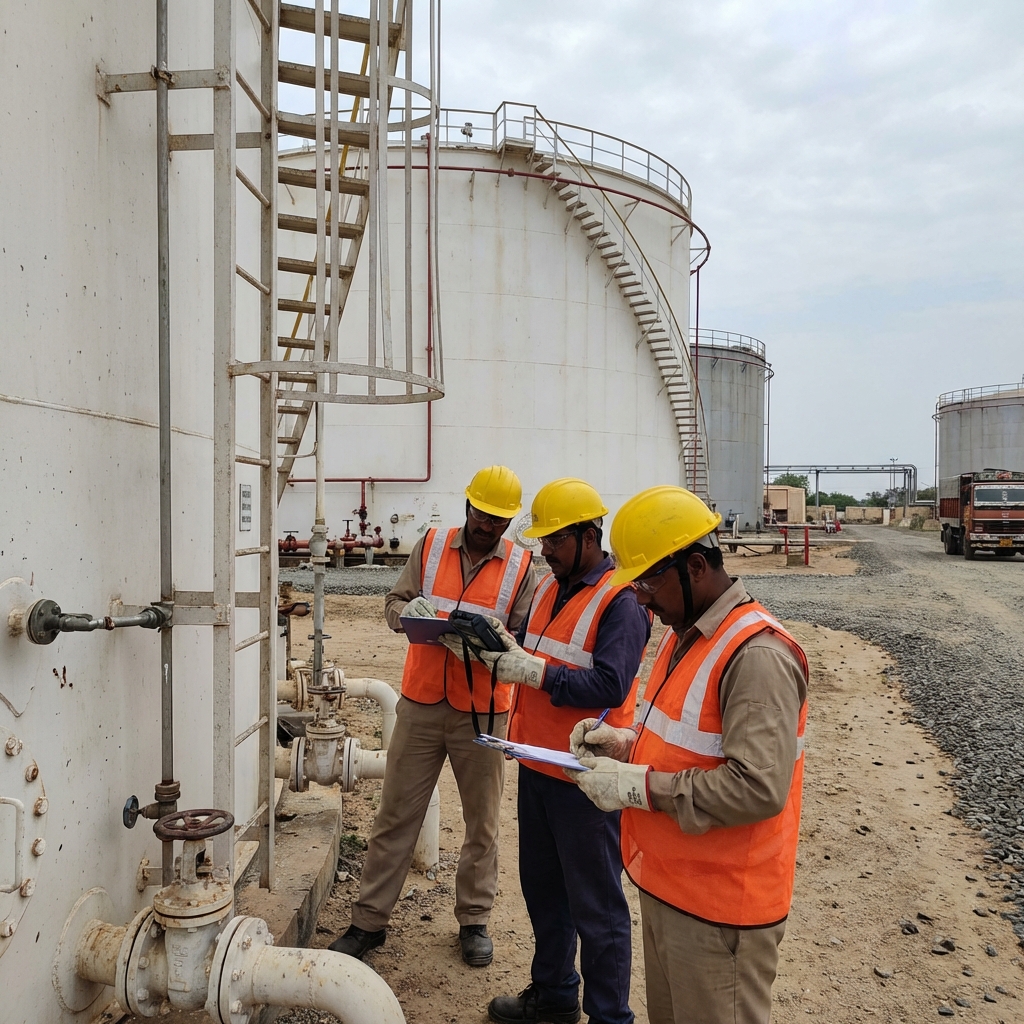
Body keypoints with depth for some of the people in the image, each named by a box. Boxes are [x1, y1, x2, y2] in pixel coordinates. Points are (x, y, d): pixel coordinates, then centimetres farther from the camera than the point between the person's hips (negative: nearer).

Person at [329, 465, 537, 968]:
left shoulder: (521, 566, -1)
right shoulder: (431, 545, 3)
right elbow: (394, 602, 5)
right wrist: (407, 610, -19)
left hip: (481, 712, 0)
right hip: (420, 704, 1)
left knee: (482, 822, 12)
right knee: (395, 815, 9)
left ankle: (474, 920, 31)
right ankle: (369, 920, 24)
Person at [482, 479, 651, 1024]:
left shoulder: (620, 602, -16)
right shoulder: (548, 588, 10)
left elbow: (609, 686, -24)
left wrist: (532, 670, -24)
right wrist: (506, 651, -6)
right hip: (536, 765, 9)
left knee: (595, 905, 5)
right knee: (542, 888, 22)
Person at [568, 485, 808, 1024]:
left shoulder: (756, 655, -24)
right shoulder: (683, 633, 7)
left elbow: (758, 788, -31)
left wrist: (636, 786, -25)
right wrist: (628, 741, 0)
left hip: (717, 909, -9)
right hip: (665, 883, 9)